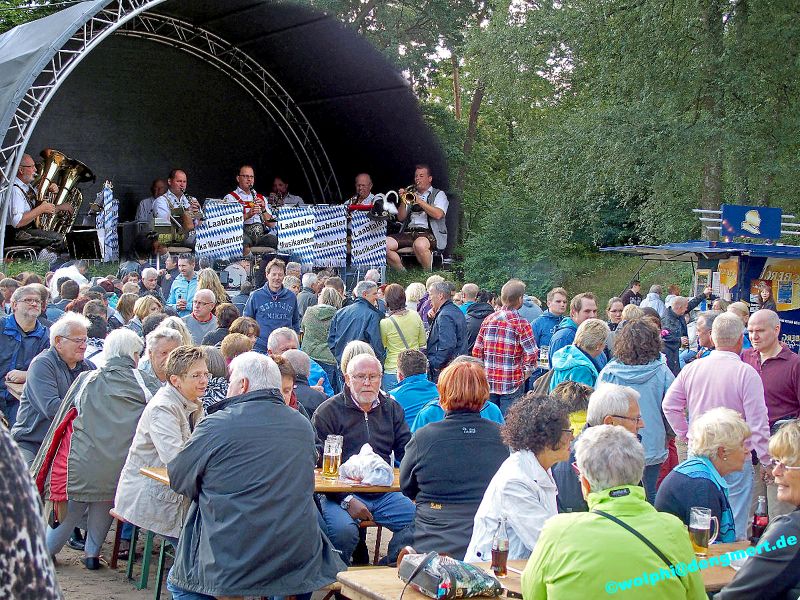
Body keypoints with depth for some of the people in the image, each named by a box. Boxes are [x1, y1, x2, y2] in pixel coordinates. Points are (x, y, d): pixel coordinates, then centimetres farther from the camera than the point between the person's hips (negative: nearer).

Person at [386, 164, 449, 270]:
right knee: (385, 244, -21)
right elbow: (401, 218, 16)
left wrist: (420, 201, -11)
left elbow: (438, 215, -8)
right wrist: (403, 201, -1)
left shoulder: (439, 194, 12)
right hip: (408, 233, 5)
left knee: (419, 245, -41)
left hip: (429, 233, -5)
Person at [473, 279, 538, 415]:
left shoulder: (488, 320, 3)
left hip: (489, 381, 4)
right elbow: (531, 353, -17)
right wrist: (527, 371, -1)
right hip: (512, 383, -4)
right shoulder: (520, 323, -11)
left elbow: (476, 351, 5)